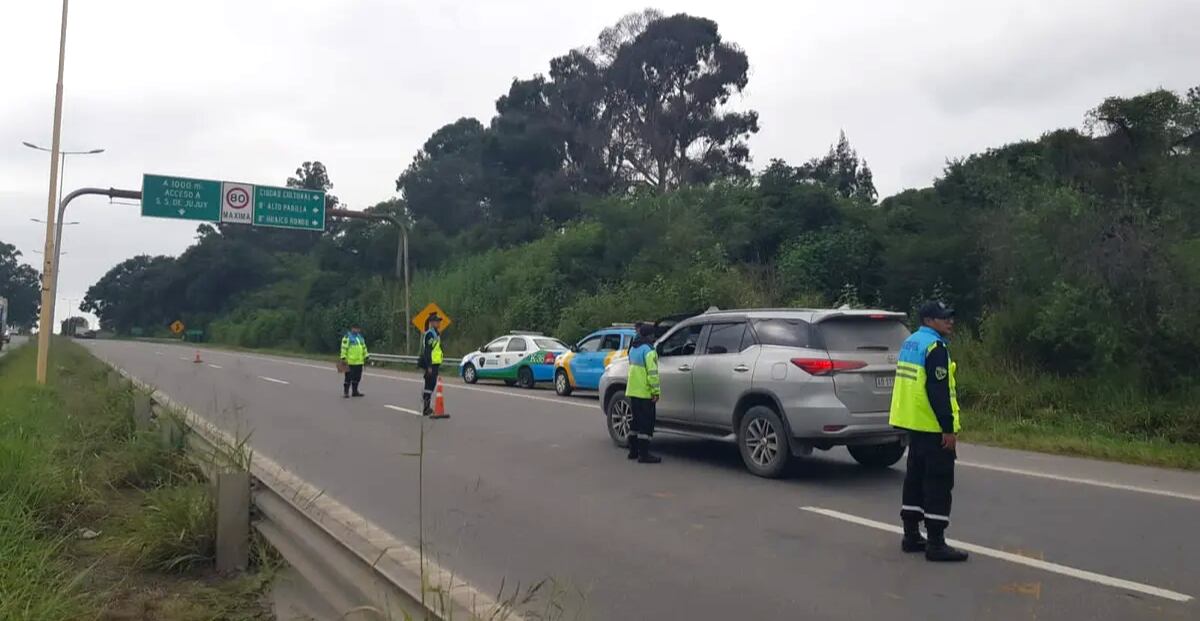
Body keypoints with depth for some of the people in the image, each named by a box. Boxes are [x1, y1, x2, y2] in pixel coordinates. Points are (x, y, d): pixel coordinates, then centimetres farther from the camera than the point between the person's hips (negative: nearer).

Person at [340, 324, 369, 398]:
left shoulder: (360, 337, 17)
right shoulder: (347, 337, -6)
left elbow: (364, 347, 23)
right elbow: (344, 348, -11)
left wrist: (366, 356, 18)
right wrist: (343, 357, -16)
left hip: (359, 362, 7)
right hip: (350, 362, -7)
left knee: (357, 377, 12)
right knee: (349, 377, -4)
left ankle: (355, 391, 22)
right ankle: (346, 392, 3)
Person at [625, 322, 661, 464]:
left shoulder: (633, 348, 14)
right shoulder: (648, 350, -14)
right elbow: (652, 373, -19)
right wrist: (656, 392, -17)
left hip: (632, 391, 9)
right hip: (645, 393, -9)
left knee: (636, 421, 16)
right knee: (646, 423, -5)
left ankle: (633, 451, 21)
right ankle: (644, 454, -5)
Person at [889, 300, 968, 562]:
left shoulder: (910, 343, 14)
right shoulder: (935, 347, -15)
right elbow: (938, 391, -22)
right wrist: (949, 429, -20)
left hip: (914, 423, 10)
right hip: (934, 427, -10)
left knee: (916, 477, 15)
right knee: (938, 483, -4)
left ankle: (911, 536, 21)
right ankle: (935, 543, -1)